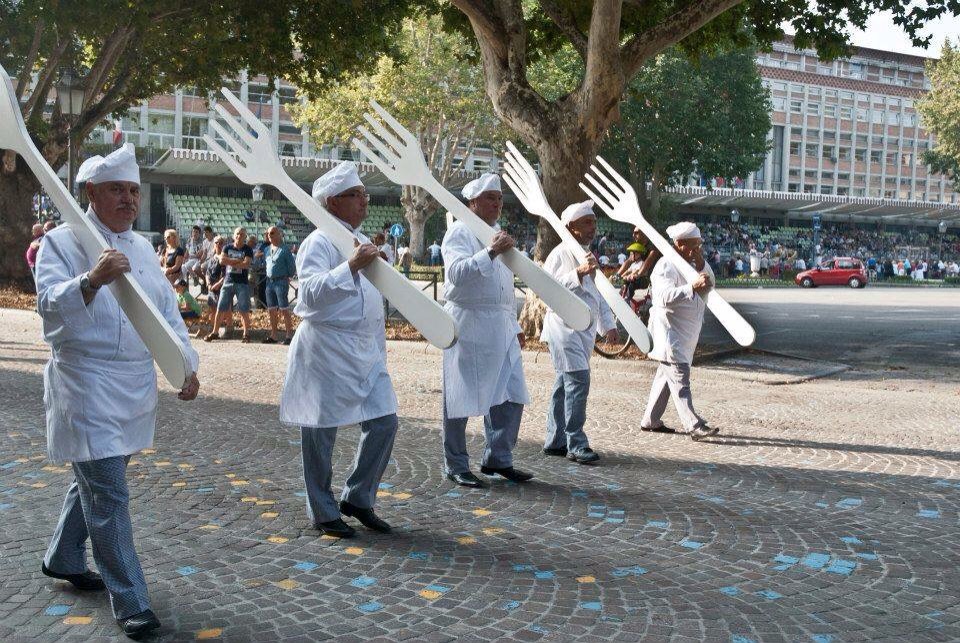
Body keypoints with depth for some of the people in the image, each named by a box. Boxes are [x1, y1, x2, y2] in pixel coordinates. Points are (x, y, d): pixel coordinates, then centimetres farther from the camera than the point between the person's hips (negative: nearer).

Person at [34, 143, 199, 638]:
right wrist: (91, 280, -40)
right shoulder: (61, 243, -7)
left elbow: (167, 309, 16)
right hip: (86, 386, -7)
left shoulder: (141, 247, 13)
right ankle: (130, 603, -1)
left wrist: (187, 364, 8)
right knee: (109, 494, -8)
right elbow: (52, 307, -22)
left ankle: (62, 560, 41)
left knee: (97, 480, 20)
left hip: (136, 385, 7)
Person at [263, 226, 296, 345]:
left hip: (281, 281, -7)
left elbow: (292, 266, -3)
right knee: (271, 310, 9)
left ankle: (289, 335, -5)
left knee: (284, 310, -8)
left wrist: (288, 277, 3)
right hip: (269, 281, 7)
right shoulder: (267, 249, 13)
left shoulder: (284, 250, -7)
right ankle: (273, 336, 15)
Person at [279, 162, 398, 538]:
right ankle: (323, 512, 17)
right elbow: (312, 292, -25)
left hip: (366, 349, 8)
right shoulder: (319, 243, -10)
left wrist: (379, 348, 25)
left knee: (383, 422, 3)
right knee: (321, 430, 2)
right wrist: (351, 266, -33)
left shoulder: (363, 241, 16)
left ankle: (358, 498, 20)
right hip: (326, 348, -8)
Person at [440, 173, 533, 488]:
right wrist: (490, 252, -30)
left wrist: (515, 326, 24)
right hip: (468, 324, -8)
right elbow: (457, 272, -22)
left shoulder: (499, 234, 20)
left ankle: (498, 459, 19)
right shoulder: (459, 232, -5)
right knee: (461, 397, 1)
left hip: (501, 328, 8)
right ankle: (456, 466, 12)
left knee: (511, 395, 6)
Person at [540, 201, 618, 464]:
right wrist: (579, 273, -28)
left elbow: (597, 293, 26)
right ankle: (576, 444, -9)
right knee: (578, 382, -14)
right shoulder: (560, 254, -10)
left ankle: (555, 441, 18)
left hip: (585, 329, 9)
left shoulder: (588, 255, 19)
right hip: (565, 327, -9)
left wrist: (608, 324, 20)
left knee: (565, 384, 12)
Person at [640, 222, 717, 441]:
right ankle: (694, 425, -17)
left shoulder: (690, 265, 15)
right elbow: (666, 297, -29)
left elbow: (708, 285, 11)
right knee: (680, 378, -13)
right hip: (669, 332, -10)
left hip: (684, 334, 10)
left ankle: (650, 420, 22)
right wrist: (693, 287, -41)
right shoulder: (666, 266, -15)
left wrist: (701, 264, -5)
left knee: (665, 376, 14)